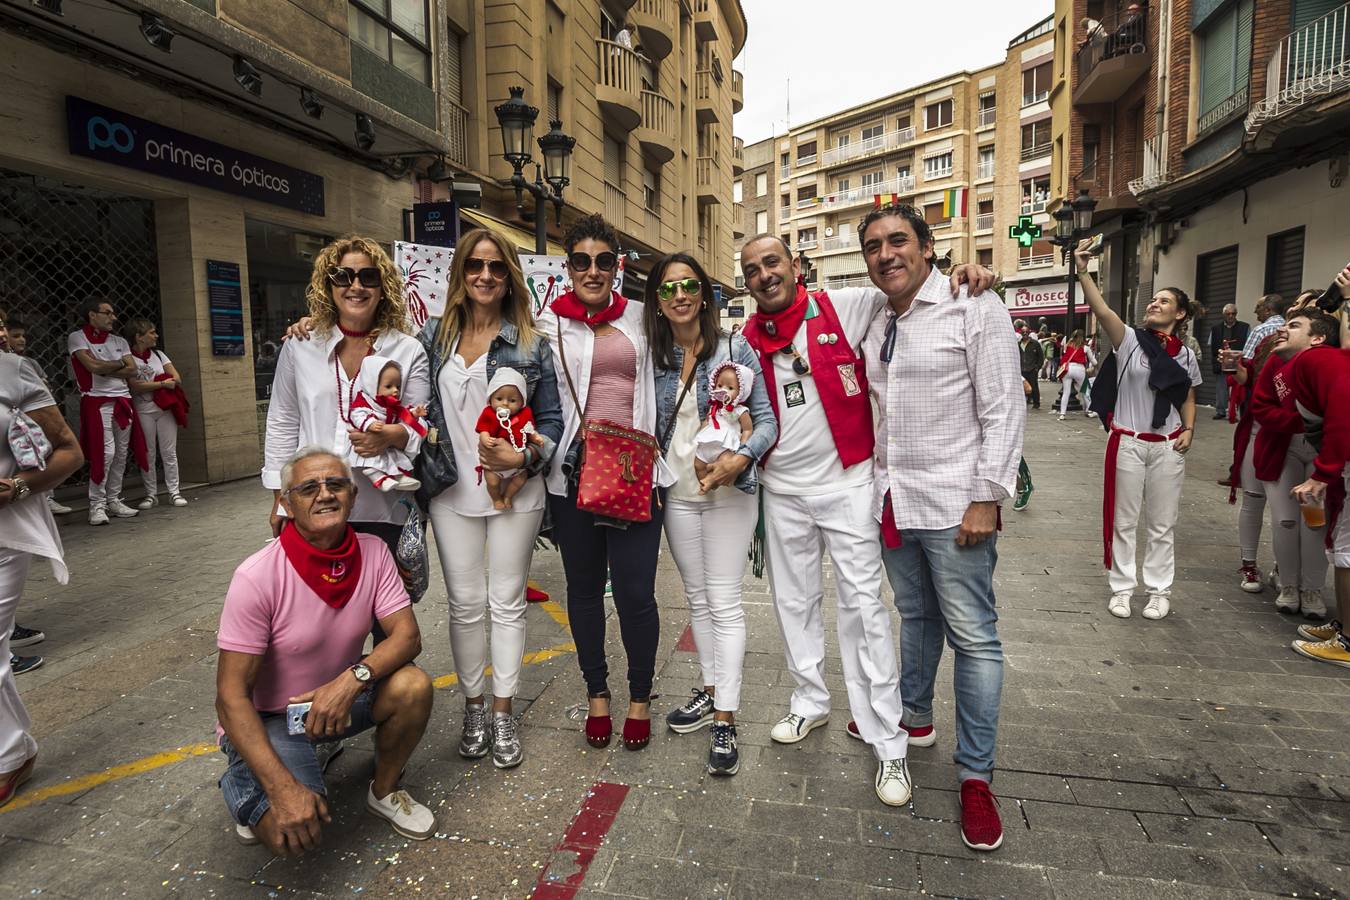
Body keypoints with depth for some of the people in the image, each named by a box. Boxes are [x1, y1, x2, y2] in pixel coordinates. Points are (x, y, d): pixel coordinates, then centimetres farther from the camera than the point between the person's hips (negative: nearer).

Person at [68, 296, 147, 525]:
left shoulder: (119, 341, 17)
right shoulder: (77, 338, 2)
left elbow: (132, 370, 5)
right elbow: (93, 366, -12)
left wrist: (105, 369, -7)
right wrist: (119, 363, 3)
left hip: (123, 401, 6)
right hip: (98, 401, -6)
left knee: (121, 453, 6)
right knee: (105, 451, -14)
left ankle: (114, 500, 14)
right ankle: (97, 505, -6)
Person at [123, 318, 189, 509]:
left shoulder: (158, 354, 11)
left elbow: (177, 379, 3)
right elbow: (136, 386, -13)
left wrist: (150, 385, -8)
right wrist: (163, 383, -12)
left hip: (165, 408, 3)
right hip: (143, 411, -3)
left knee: (169, 453, 3)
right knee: (148, 454, 2)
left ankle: (174, 492, 7)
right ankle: (151, 495, 10)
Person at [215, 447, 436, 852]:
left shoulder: (372, 552, -13)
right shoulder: (256, 577, -25)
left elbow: (407, 636, -14)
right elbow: (231, 696, -23)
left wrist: (353, 678, -34)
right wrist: (284, 789, -32)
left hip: (339, 699, 4)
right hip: (265, 717, -3)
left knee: (413, 686, -24)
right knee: (292, 831, -25)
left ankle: (384, 792, 4)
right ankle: (243, 788, 11)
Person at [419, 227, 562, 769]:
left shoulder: (531, 342, 0)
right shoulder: (434, 335, 7)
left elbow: (551, 418, 0)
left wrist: (523, 456, -18)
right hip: (453, 491, 2)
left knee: (507, 603, 8)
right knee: (465, 605, 10)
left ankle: (503, 714, 25)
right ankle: (473, 707, 30)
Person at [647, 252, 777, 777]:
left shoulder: (734, 349, -6)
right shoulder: (654, 357, 3)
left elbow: (765, 420, -6)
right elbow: (649, 429, 8)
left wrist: (739, 458, -23)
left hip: (729, 492, -4)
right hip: (677, 493, 4)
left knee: (724, 603, -1)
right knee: (696, 598, 15)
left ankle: (725, 720, 10)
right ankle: (711, 692, 32)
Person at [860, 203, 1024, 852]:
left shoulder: (974, 311, -7)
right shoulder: (876, 327, 12)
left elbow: (1004, 412, -11)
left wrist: (986, 499, -16)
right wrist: (878, 483, 13)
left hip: (953, 504, -6)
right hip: (892, 501, 6)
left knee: (973, 637, 2)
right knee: (915, 616, 21)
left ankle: (975, 775, 15)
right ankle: (914, 716, 40)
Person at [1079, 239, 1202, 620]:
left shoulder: (1186, 355, 6)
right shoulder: (1129, 339, -4)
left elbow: (1188, 398, 15)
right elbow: (1101, 309, -21)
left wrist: (1189, 430, -2)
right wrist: (1083, 271, -34)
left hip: (1168, 446, 3)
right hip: (1128, 442, -2)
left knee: (1162, 524, 11)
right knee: (1124, 521, 7)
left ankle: (1160, 591, 23)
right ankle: (1121, 589, 19)